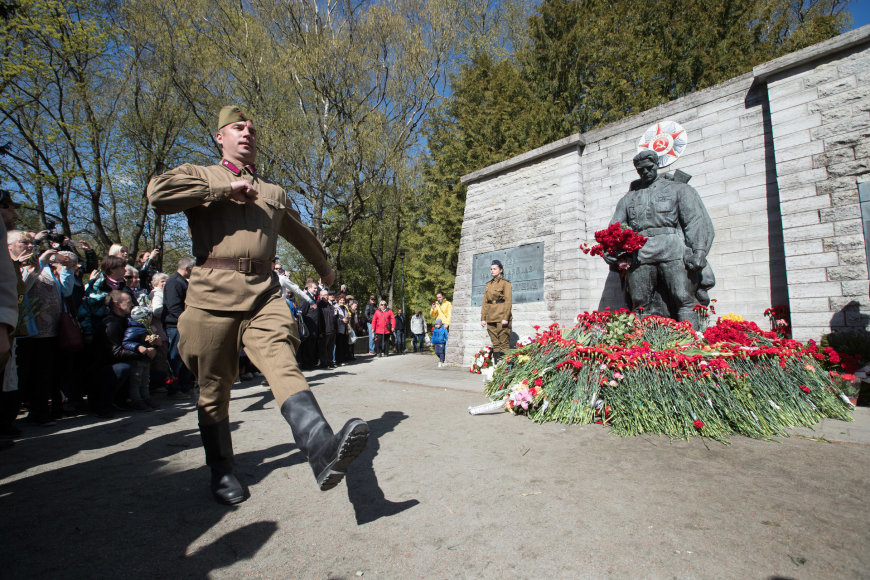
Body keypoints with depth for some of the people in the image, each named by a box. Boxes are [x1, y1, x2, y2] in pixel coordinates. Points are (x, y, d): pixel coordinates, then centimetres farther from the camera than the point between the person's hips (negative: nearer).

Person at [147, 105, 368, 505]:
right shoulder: (199, 176, 16)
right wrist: (225, 189, -5)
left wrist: (325, 269, 49)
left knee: (283, 364, -22)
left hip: (263, 293, 1)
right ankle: (221, 471, 25)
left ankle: (323, 450, -41)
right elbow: (158, 193, -7)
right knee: (213, 389, 7)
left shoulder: (273, 193, 25)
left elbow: (301, 235, 39)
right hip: (214, 292, -1)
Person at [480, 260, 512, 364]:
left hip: (501, 317, -5)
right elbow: (485, 302, 15)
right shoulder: (488, 284, 17)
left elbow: (508, 301, -7)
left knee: (504, 342, -5)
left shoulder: (505, 283, 0)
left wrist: (505, 317, -15)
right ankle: (496, 365, 10)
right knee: (495, 343, 7)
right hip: (491, 318, 6)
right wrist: (483, 318, 8)